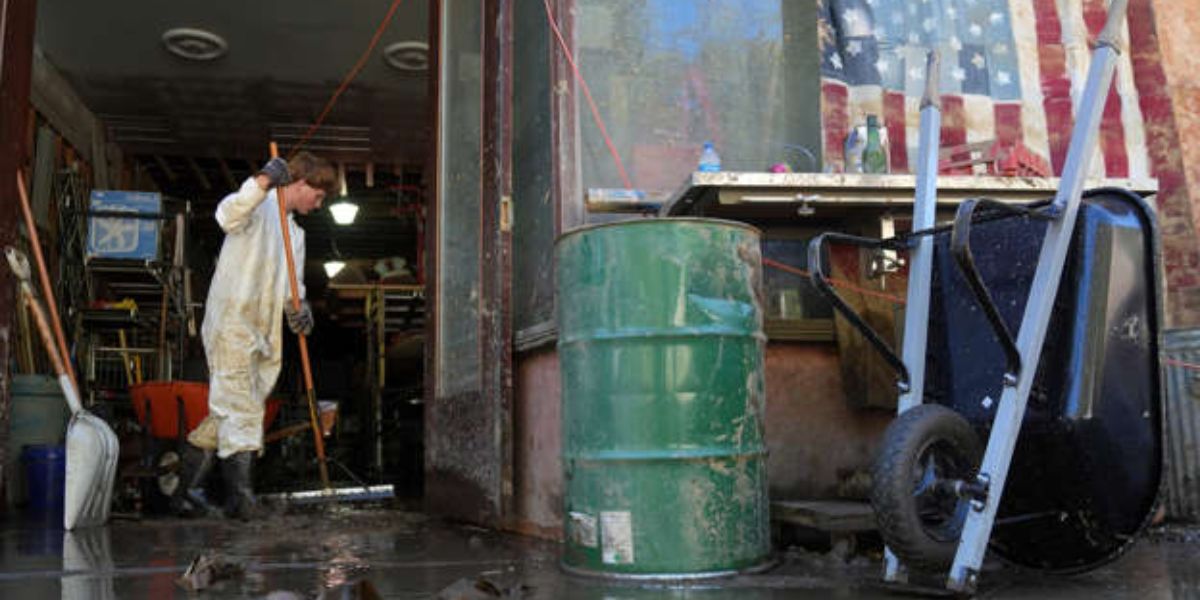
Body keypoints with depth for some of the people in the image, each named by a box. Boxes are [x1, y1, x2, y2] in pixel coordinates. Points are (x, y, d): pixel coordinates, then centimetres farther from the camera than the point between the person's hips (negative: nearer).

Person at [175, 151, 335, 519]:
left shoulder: (296, 233, 23)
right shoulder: (260, 207, -3)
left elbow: (292, 286, 17)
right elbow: (227, 216, -27)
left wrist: (298, 309, -5)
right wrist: (263, 182, -40)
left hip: (261, 334, 9)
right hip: (230, 326, -9)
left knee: (227, 412, 10)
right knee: (242, 410, -12)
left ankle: (189, 492, 18)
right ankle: (240, 492, -12)